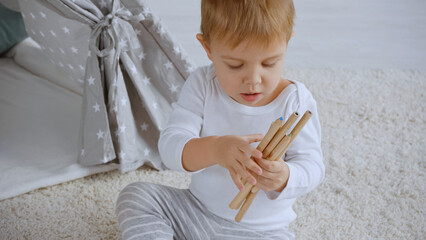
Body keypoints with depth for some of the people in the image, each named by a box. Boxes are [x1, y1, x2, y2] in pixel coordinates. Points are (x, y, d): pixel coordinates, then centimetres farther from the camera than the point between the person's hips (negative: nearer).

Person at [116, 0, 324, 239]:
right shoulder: (202, 85, -10)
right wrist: (214, 149, -41)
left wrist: (284, 178, -39)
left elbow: (312, 166, -14)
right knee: (134, 195, -12)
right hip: (197, 211, 3)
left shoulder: (296, 101, -14)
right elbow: (170, 144, -19)